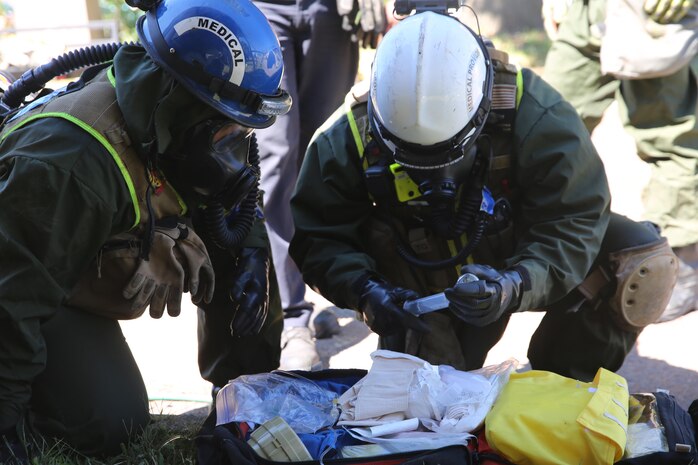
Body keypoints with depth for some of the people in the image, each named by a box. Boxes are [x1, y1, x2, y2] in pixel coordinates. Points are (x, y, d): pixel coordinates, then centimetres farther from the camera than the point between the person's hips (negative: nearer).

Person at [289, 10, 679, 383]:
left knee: (645, 263, -21)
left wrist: (515, 286, -48)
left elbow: (573, 223, -29)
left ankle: (562, 383, -2)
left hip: (515, 266, 0)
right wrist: (367, 292, -38)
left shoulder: (534, 114, -30)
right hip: (420, 288, 1)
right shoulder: (348, 139, -24)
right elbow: (320, 239, -17)